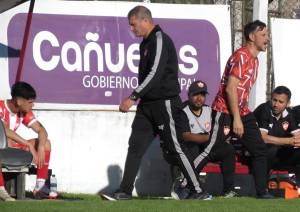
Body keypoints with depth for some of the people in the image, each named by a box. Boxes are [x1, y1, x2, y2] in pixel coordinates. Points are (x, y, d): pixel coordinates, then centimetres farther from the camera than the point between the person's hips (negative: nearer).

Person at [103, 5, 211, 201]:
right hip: (148, 104, 9)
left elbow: (155, 74, -23)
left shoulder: (160, 40, -14)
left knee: (176, 148, -7)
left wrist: (133, 98, -25)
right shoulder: (146, 43, 16)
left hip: (165, 103, -9)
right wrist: (139, 99, 17)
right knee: (135, 146, 4)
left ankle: (198, 191, -2)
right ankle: (125, 191, 5)